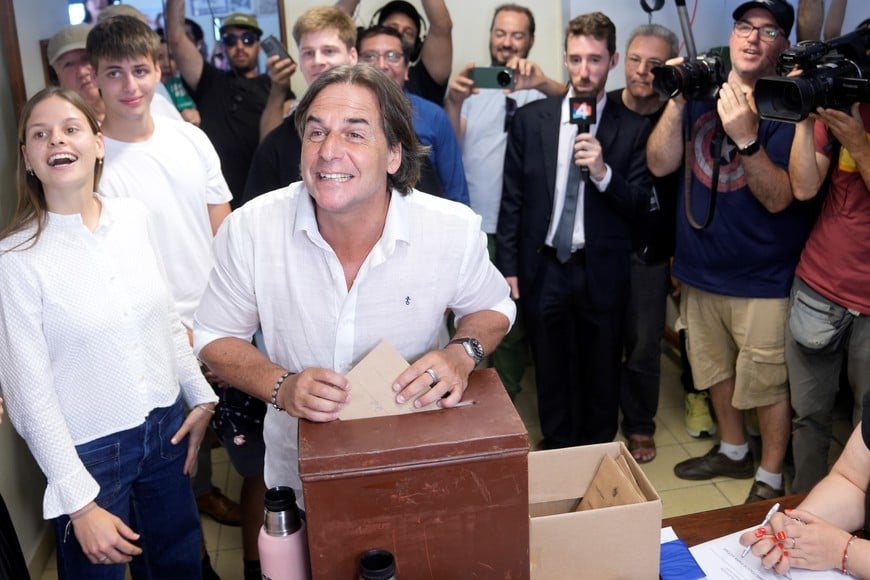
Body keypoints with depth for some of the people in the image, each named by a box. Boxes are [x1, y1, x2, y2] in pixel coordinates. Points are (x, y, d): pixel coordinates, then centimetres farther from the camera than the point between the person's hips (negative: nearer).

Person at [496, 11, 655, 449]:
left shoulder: (633, 128, -3)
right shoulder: (530, 119, 1)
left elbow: (641, 208, -5)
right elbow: (512, 200, 3)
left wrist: (604, 173, -22)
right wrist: (507, 268, 0)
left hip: (602, 272, -1)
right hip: (543, 268, 1)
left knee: (601, 376, 14)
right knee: (551, 375, 14)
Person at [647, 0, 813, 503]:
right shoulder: (702, 92, 4)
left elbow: (779, 197, -19)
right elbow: (660, 164, -5)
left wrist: (746, 137, -33)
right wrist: (678, 100, -17)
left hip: (762, 278, -5)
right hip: (700, 269, 5)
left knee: (767, 383, 3)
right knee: (715, 368, 20)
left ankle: (770, 478, 24)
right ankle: (733, 451, 42)